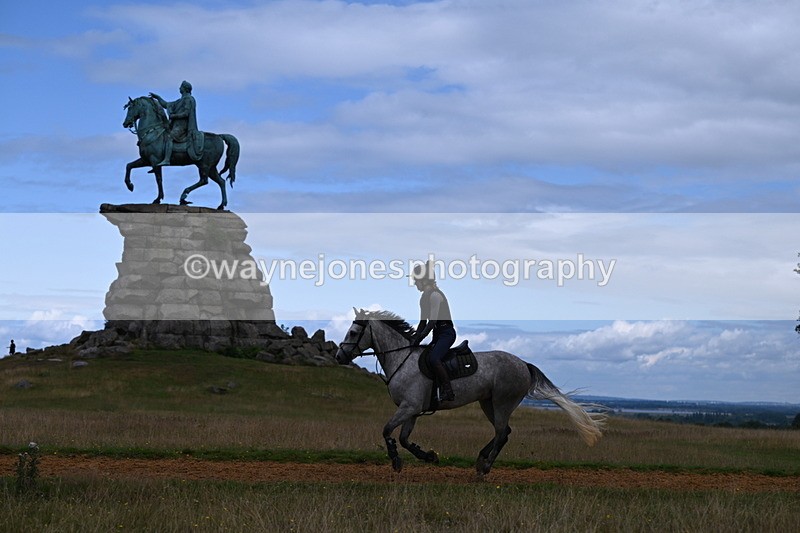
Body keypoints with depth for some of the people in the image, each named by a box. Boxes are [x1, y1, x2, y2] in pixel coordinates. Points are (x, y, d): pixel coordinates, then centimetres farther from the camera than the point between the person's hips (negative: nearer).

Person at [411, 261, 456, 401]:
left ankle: (448, 393, -26)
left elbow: (433, 321, -21)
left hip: (446, 333, -10)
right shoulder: (424, 298, 14)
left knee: (433, 358, -28)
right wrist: (414, 339, 10)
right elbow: (423, 322, 18)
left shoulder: (435, 295, -15)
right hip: (438, 334, 10)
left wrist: (420, 337, -19)